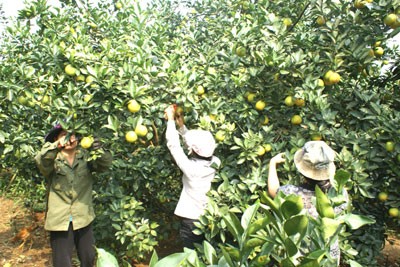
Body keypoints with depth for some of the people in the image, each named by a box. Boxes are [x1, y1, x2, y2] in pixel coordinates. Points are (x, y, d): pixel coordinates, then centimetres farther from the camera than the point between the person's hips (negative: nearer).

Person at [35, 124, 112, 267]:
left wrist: (100, 151, -36)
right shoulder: (52, 160, -5)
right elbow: (41, 160, -27)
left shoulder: (86, 157, 1)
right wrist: (58, 145, -43)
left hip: (84, 219, 2)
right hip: (60, 220, -2)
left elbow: (105, 164, -14)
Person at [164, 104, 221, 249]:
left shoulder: (191, 168, -27)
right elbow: (193, 143, 4)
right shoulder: (214, 162, -10)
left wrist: (171, 120, -8)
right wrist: (181, 126, 7)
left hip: (191, 220, -6)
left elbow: (173, 145, -17)